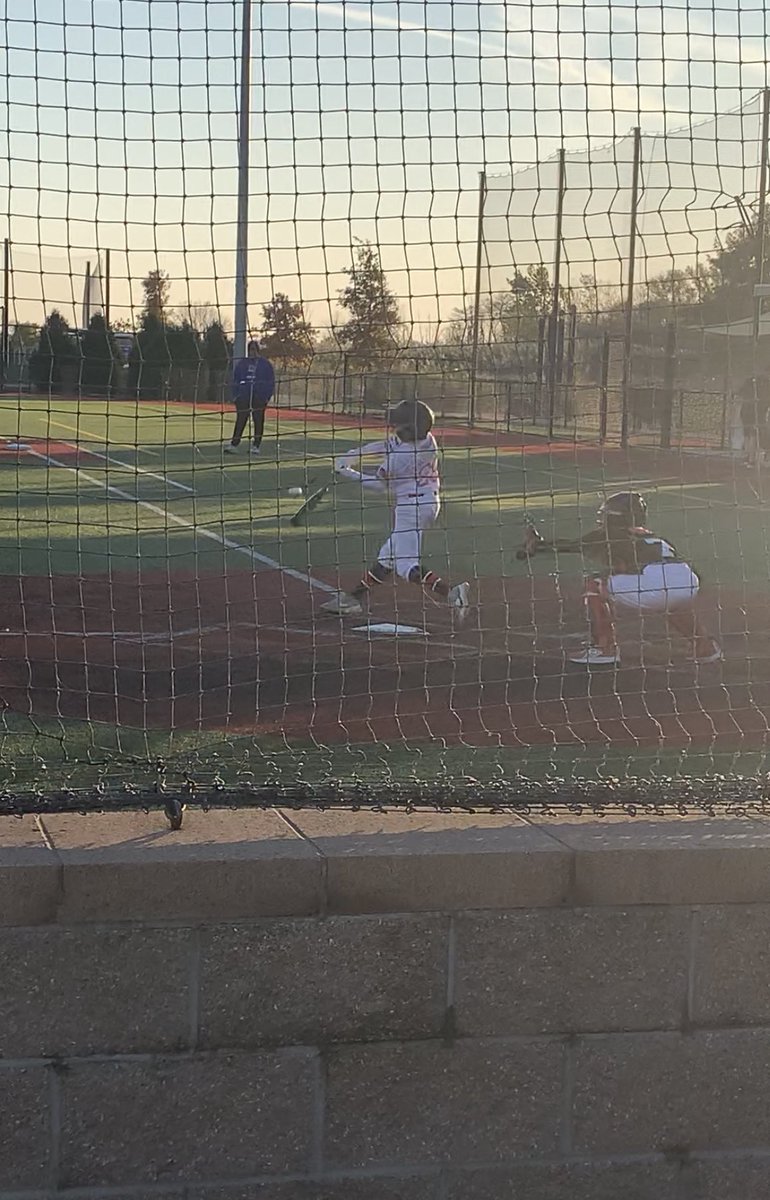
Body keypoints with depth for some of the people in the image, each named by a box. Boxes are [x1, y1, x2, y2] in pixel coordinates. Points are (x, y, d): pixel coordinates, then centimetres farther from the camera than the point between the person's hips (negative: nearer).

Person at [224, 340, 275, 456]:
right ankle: (234, 444, -5)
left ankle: (256, 446, 8)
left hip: (260, 398, -1)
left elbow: (271, 382, 3)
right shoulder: (241, 364, 9)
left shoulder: (265, 364, 4)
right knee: (240, 421, -3)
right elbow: (235, 380, 11)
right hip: (243, 398, 1)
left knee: (258, 422, 4)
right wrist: (235, 395, 1)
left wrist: (267, 397, -6)